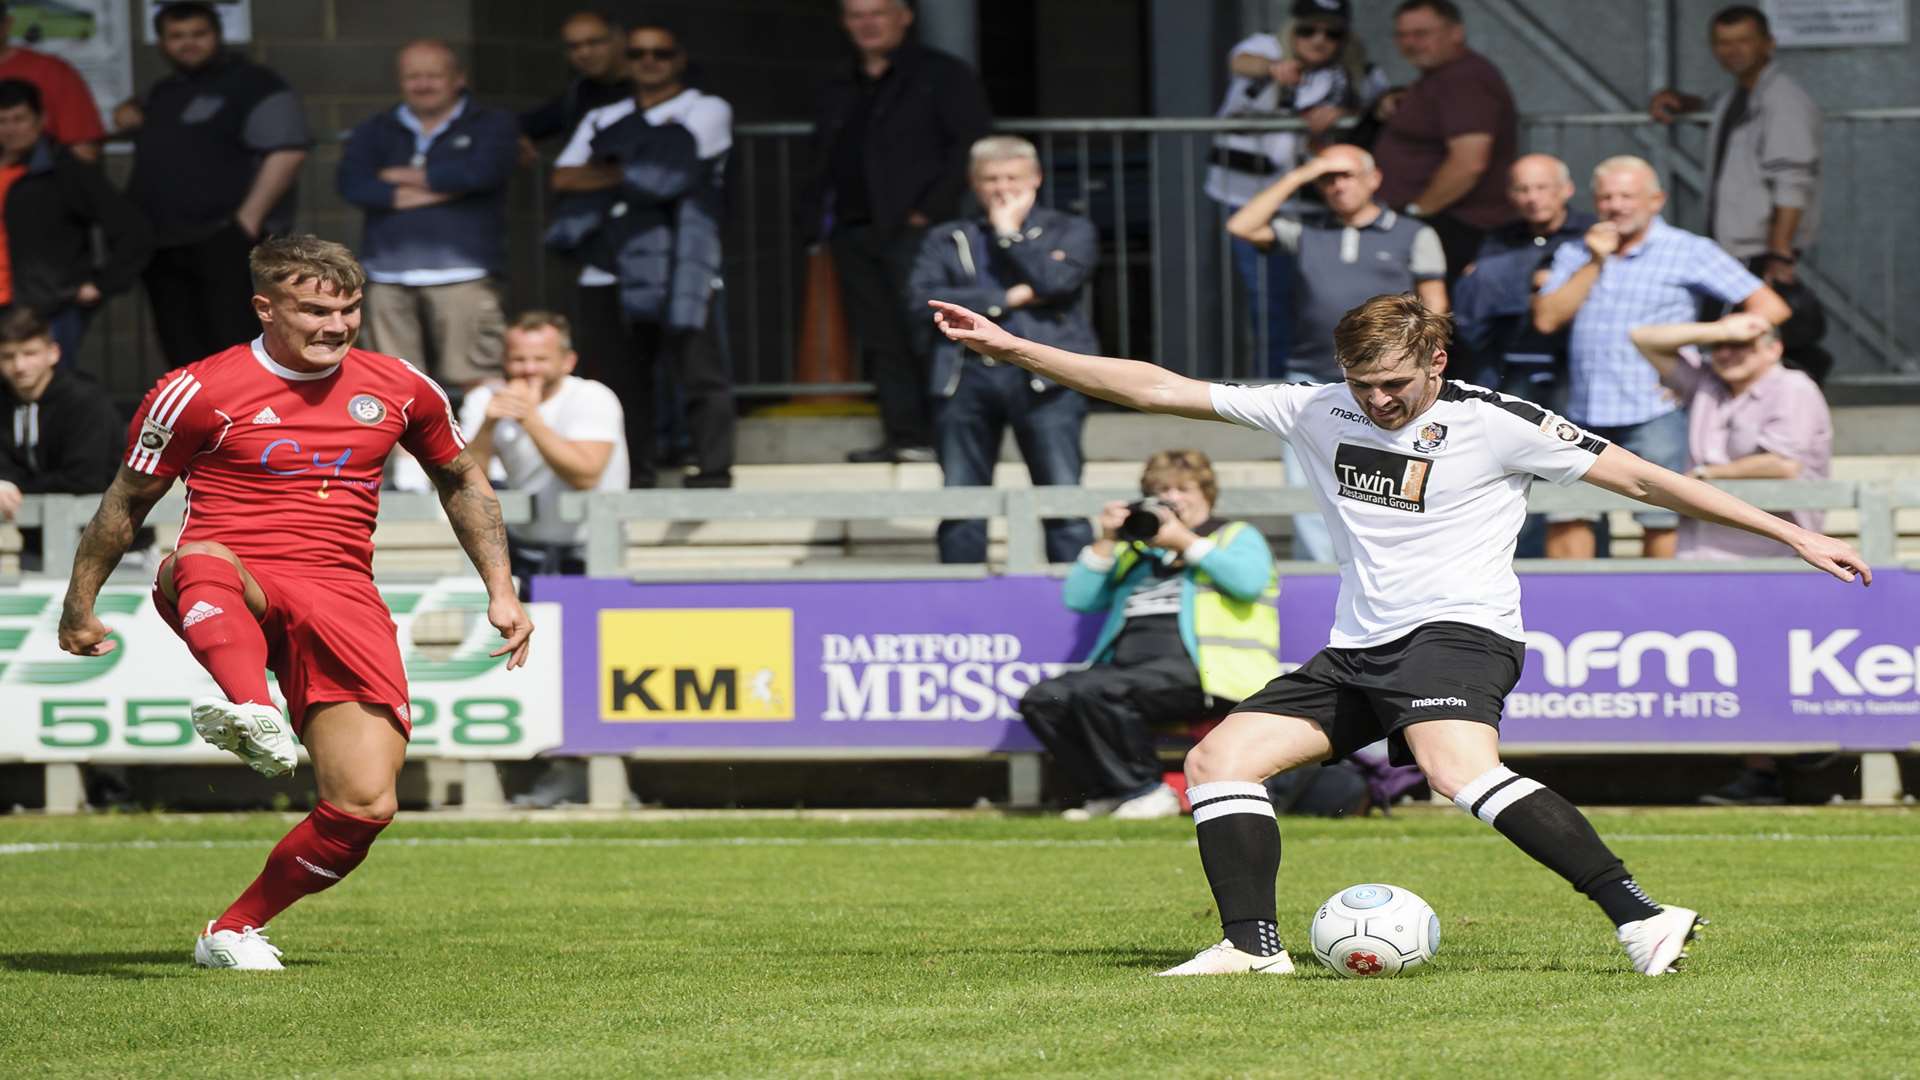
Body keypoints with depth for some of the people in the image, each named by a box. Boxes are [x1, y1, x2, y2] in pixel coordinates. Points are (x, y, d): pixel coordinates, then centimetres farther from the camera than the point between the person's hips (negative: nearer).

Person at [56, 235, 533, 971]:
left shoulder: (400, 390, 10)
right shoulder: (196, 393, 0)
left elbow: (460, 480, 26)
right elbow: (129, 498, 13)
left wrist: (501, 593, 20)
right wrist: (79, 606, 18)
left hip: (341, 595, 3)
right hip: (237, 581, -3)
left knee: (365, 807, -12)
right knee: (199, 563, -43)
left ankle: (236, 930, 10)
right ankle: (252, 711, -73)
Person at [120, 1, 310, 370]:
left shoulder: (252, 87, -5)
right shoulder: (164, 92, 21)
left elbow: (286, 151, -15)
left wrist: (250, 217, -21)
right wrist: (130, 113, 17)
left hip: (225, 239, -8)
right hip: (163, 242, 8)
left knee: (232, 340, -14)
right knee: (182, 349, 9)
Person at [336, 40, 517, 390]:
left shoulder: (490, 125, 8)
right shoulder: (375, 131, 15)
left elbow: (480, 172, -12)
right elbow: (353, 184, -2)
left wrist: (402, 176, -1)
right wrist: (438, 190, -9)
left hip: (463, 275, -3)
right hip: (389, 278, 3)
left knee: (476, 382, -11)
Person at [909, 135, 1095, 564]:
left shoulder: (1069, 231, 12)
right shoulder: (945, 238, 16)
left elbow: (1056, 280, -7)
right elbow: (923, 296, -1)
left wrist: (1009, 233, 3)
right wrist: (1005, 300, -6)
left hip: (1042, 376, -2)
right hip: (966, 374, 2)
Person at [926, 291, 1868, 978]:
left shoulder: (1495, 424, -7)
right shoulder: (1318, 416, 6)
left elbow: (1640, 477, -4)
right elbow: (1159, 390, 8)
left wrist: (1793, 536, -5)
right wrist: (1011, 349, 4)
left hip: (1458, 633, -7)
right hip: (1358, 651, 7)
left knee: (1459, 770, -34)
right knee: (1217, 760, -3)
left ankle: (1639, 916, -38)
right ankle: (1254, 947, -2)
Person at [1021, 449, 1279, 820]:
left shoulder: (1236, 536, 15)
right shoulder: (1136, 549, 27)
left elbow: (1249, 581, -8)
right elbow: (1078, 598, 19)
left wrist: (1186, 542, -5)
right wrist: (1106, 542, 7)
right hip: (1128, 662, 6)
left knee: (1093, 691, -30)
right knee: (1041, 700, -16)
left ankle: (1145, 790, -18)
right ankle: (1107, 792, -7)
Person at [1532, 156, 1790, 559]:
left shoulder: (1689, 252, 1)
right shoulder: (1574, 254, 15)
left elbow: (1770, 308, -2)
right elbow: (1547, 319, 2)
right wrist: (1595, 263, -3)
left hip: (1654, 415, -4)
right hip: (1584, 415, 4)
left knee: (1660, 525, -5)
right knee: (1565, 524, -1)